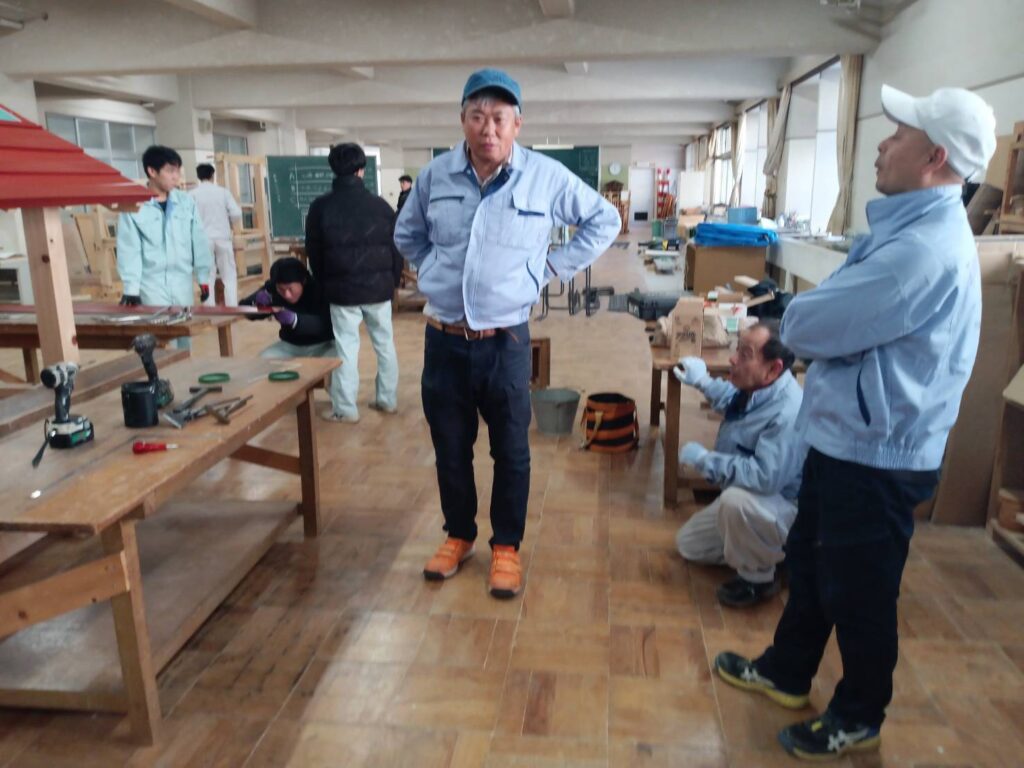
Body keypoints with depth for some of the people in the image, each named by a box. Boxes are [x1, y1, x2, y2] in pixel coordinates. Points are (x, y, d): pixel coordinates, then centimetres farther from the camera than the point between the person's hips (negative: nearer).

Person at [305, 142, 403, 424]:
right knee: (384, 342, 12)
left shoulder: (321, 206, -3)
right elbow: (397, 250, 3)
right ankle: (387, 399, 21)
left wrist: (326, 284, 15)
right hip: (379, 286, 1)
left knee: (346, 346, 4)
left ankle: (345, 409, 8)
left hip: (342, 289, -1)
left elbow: (313, 253, 3)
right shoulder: (380, 205, -1)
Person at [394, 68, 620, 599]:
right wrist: (432, 270, 9)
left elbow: (604, 221, 7)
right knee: (450, 448, 14)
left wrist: (554, 266, 2)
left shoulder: (547, 177, -6)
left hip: (506, 341, -2)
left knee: (510, 452, 8)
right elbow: (406, 234, 21)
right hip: (443, 339, 3)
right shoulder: (435, 176, 1)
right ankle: (459, 535, 35)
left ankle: (506, 546, 28)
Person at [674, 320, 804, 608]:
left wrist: (703, 458, -31)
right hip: (744, 504, 9)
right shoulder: (754, 388, -7)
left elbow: (764, 476, -43)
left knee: (737, 500, -41)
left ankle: (758, 578, -13)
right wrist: (702, 382, 17)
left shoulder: (787, 414, -36)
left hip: (787, 509, -9)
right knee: (688, 544, 18)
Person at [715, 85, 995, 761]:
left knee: (858, 592, 9)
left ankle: (859, 718, 33)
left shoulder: (926, 247, -27)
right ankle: (786, 672, 43)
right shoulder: (917, 227, 10)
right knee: (808, 560, 23)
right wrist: (819, 325, -6)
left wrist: (799, 318, -4)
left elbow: (805, 326, -25)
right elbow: (853, 323, 13)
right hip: (848, 438, 10)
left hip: (876, 456, -10)